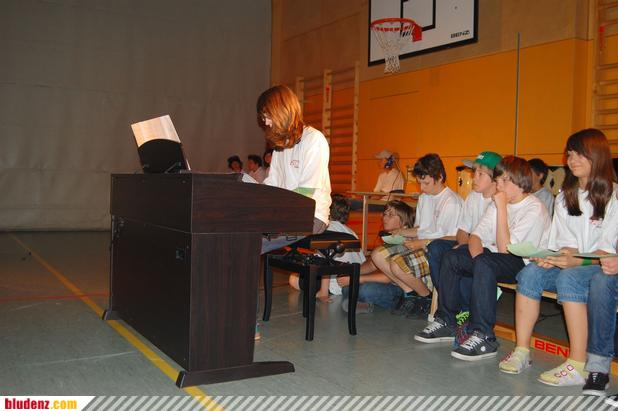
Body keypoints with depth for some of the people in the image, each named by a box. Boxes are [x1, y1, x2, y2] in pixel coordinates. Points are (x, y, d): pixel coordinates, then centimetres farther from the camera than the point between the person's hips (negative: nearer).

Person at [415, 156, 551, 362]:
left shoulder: (534, 209, -17)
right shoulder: (497, 202, 8)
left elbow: (505, 249, -24)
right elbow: (475, 235, 4)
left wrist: (502, 208, -24)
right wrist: (478, 254, -18)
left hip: (527, 263, -8)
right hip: (497, 257, 8)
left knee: (484, 264, -34)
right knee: (451, 258, -4)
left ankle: (484, 337, -31)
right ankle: (445, 322, 2)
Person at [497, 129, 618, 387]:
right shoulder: (565, 196, 14)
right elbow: (568, 241, 12)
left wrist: (576, 261, -27)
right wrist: (564, 255, -11)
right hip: (572, 264, 6)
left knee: (568, 277, -35)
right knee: (531, 272, -22)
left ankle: (578, 366, -32)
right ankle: (522, 351, -22)